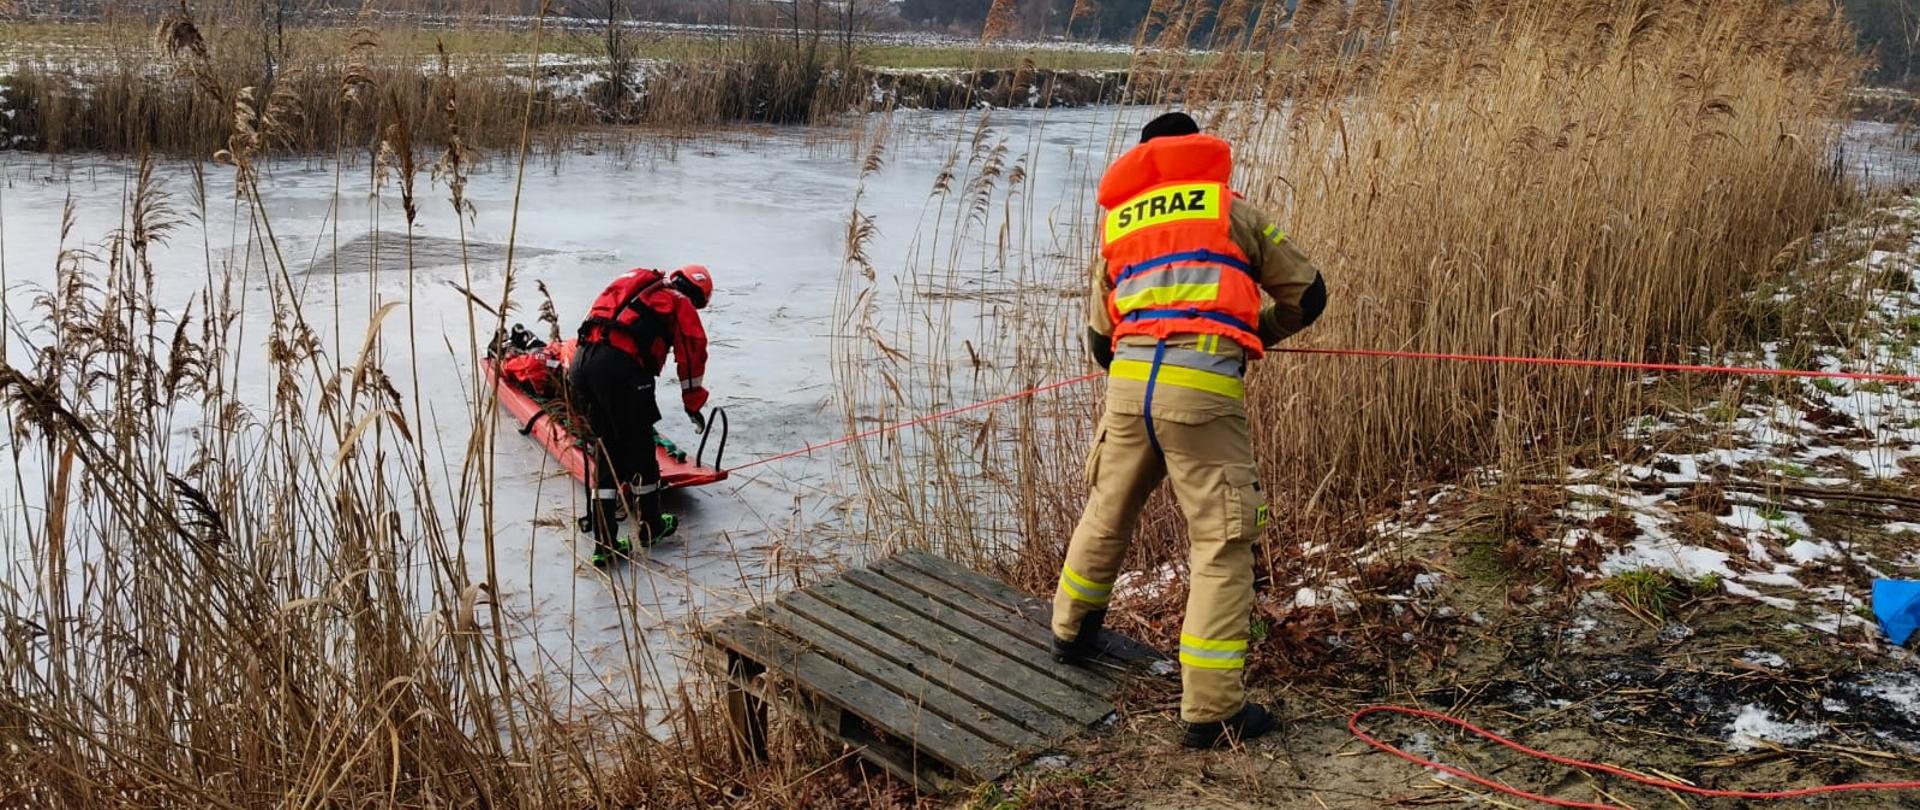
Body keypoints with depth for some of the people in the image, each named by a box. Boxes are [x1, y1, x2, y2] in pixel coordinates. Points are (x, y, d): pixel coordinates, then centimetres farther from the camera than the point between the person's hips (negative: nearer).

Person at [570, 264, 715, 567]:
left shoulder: (636, 282, 31)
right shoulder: (681, 304, 12)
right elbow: (692, 353, 7)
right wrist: (693, 404, 17)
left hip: (580, 361, 7)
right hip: (620, 366, -7)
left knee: (605, 451, 14)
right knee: (638, 448, 11)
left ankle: (603, 543, 12)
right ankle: (649, 527, 27)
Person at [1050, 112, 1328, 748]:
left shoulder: (1116, 220, 24)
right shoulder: (1231, 208, 15)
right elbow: (1307, 294, 18)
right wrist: (1257, 334, 35)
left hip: (1128, 380, 4)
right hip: (1202, 389, -4)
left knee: (1107, 511, 25)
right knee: (1221, 543, 2)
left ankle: (1072, 631, 44)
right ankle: (1211, 709, 2)